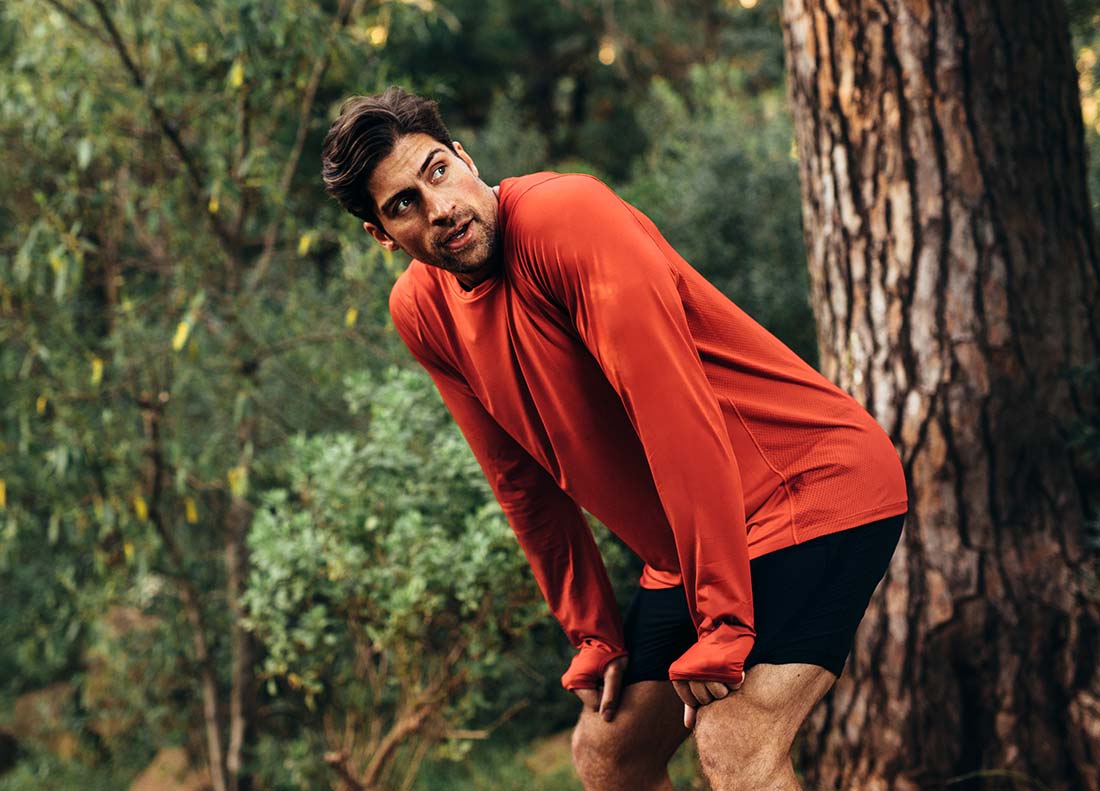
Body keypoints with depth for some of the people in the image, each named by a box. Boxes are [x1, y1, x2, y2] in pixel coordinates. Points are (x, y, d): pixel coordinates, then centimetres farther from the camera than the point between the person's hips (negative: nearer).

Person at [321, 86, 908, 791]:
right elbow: (524, 483, 11)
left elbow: (678, 418, -26)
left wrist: (722, 629, -26)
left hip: (818, 481, -8)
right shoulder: (421, 310, 2)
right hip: (690, 549, 8)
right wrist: (594, 634, 7)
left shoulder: (566, 216, -21)